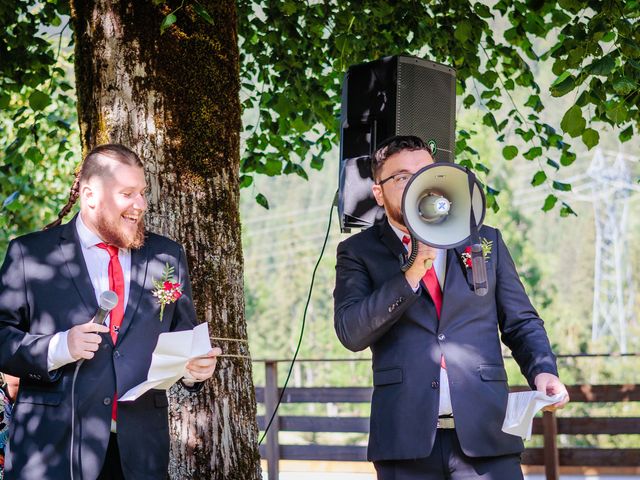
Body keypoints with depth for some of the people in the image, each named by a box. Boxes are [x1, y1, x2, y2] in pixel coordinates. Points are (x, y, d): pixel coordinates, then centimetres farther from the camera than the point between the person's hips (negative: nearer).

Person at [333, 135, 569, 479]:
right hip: (406, 437, -1)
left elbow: (521, 323, 16)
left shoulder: (485, 241, 15)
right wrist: (412, 274, -14)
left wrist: (543, 370, -4)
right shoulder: (359, 252, 8)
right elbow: (351, 333, -6)